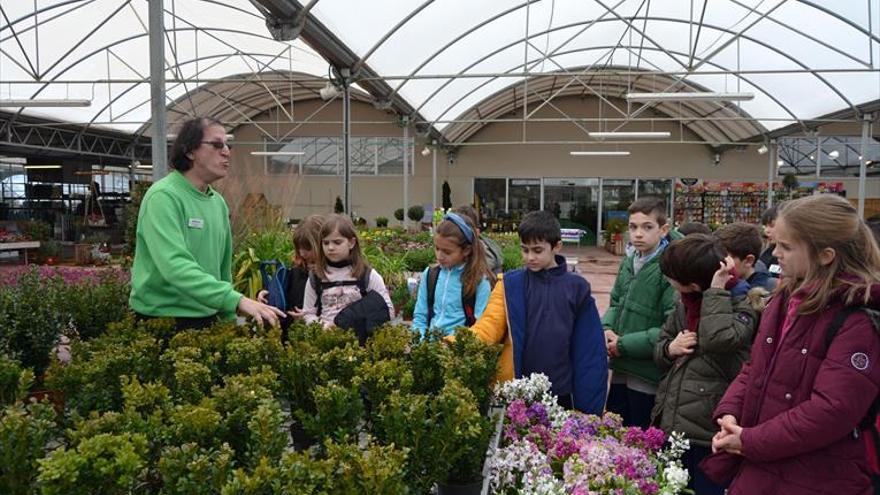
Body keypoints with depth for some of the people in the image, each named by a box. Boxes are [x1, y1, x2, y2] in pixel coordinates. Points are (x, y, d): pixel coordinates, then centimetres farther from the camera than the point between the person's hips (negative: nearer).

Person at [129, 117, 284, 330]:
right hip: (162, 321, -7)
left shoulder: (218, 202, 7)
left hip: (207, 319, 7)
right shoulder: (164, 196, -16)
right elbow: (175, 266, -30)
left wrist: (229, 319, 11)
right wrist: (236, 299, -37)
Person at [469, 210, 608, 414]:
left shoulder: (576, 288, 0)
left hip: (560, 394, 1)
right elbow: (489, 325, -12)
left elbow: (589, 349, 2)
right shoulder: (509, 284, -1)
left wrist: (591, 404, 1)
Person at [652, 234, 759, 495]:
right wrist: (670, 348, -5)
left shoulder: (743, 302, -11)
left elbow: (718, 339, -31)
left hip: (706, 434, -7)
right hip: (668, 424, 7)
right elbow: (659, 347, 18)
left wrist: (716, 291, -21)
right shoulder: (685, 303, 9)